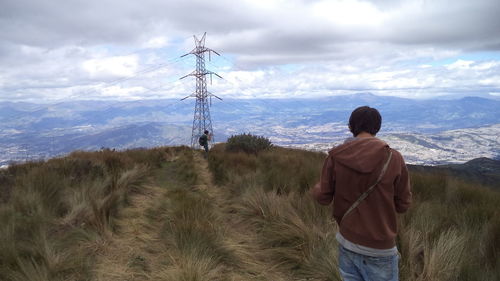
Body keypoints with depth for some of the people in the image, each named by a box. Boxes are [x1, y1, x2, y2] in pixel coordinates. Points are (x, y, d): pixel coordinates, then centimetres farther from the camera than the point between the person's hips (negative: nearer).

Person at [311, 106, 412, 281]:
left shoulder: (335, 156, -9)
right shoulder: (394, 159, -14)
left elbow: (323, 197, -2)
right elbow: (402, 205, -6)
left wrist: (316, 189, 19)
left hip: (346, 241, 3)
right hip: (379, 249, -3)